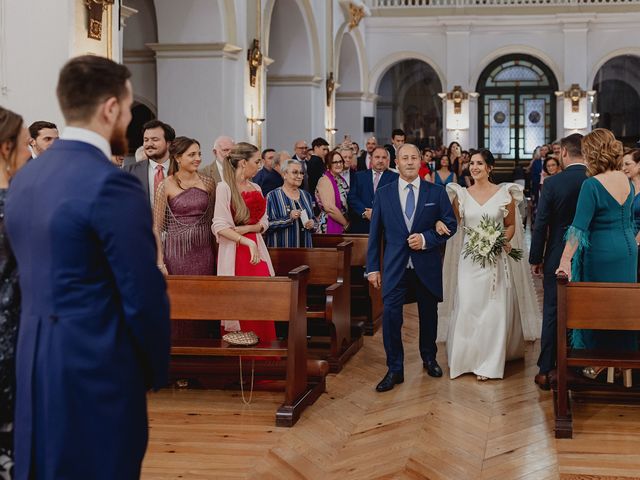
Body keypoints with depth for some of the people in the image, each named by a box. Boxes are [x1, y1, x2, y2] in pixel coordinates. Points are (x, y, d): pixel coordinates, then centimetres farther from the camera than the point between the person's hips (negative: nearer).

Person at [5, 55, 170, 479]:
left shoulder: (24, 177, 7)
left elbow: (37, 277, 12)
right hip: (97, 370, -8)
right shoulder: (112, 184, -19)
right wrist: (158, 369, -1)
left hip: (35, 362, 8)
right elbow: (144, 296, -17)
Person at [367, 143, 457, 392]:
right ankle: (394, 369, 2)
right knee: (390, 315, -9)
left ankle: (429, 358, 37)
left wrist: (426, 239, -14)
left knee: (429, 314, 15)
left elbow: (451, 224, 2)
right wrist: (373, 267, 1)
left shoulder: (436, 192, 2)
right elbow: (375, 232, 4)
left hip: (427, 266, 1)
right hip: (395, 266, 0)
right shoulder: (383, 193, 3)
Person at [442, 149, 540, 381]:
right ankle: (466, 357, 16)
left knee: (494, 309, 0)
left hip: (495, 259, -1)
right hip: (469, 258, 1)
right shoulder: (461, 194, 5)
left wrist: (504, 240, -10)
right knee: (467, 307, 0)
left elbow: (511, 225, 7)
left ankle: (489, 363, 9)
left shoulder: (505, 193, 0)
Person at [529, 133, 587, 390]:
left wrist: (536, 259, 1)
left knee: (552, 313, 8)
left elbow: (540, 225, -10)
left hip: (557, 258, -2)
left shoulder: (552, 183, -12)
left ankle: (545, 371, 12)